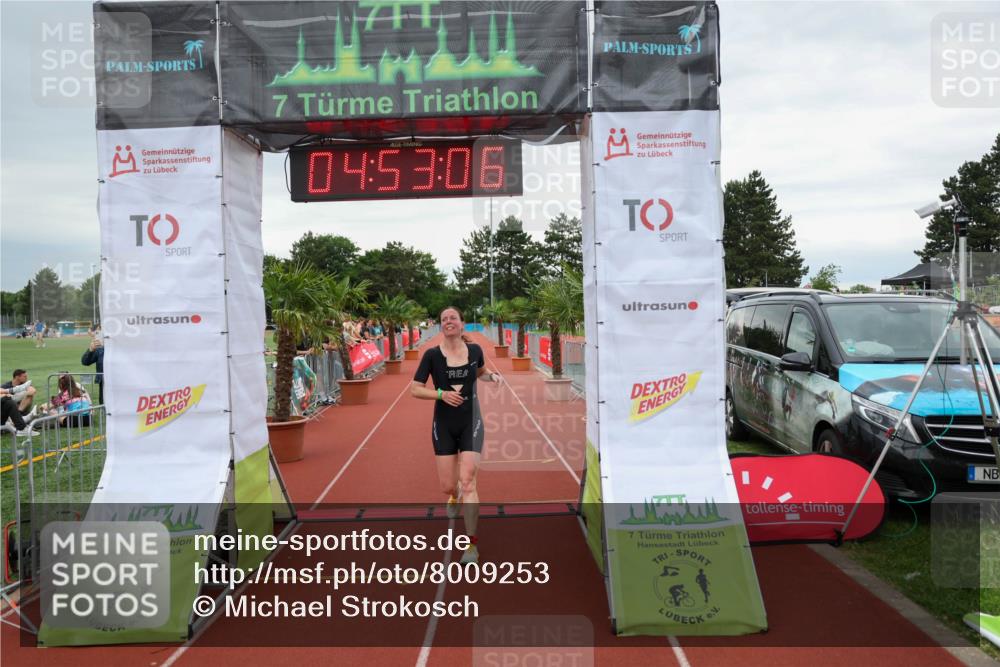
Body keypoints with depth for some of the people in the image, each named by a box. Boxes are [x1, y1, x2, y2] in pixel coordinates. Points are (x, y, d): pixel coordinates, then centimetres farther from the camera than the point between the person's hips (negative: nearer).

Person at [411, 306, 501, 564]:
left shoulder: (475, 350, -1)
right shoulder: (432, 355, -8)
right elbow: (414, 389, -6)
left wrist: (492, 376, -2)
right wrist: (441, 393, -21)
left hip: (471, 424, 0)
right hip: (444, 426, 0)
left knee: (468, 482, -10)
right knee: (448, 486, 4)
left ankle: (472, 543, -1)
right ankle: (455, 496, 45)